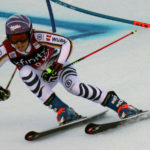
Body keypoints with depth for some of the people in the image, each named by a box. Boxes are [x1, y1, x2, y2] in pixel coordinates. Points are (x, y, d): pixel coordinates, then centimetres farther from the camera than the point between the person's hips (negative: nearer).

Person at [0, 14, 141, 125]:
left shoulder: (38, 37, -30)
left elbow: (67, 43, -27)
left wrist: (57, 66, -37)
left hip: (59, 65, -3)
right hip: (42, 78, 3)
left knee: (74, 87, -31)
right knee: (25, 72, -30)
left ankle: (119, 104, -19)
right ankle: (62, 110, -28)